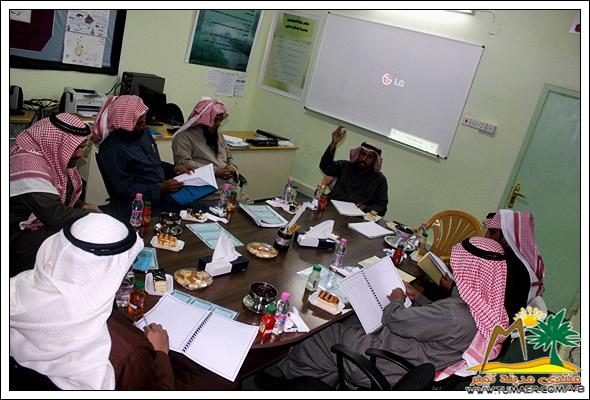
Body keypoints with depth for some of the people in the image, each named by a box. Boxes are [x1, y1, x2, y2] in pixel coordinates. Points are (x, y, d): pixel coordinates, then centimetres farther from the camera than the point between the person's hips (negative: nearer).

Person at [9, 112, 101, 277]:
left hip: (46, 224, 9)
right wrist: (93, 215, -19)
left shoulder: (53, 155, 1)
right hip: (21, 235, -9)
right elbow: (56, 216, -32)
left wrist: (82, 207, -3)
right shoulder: (29, 164, -27)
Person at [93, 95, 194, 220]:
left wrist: (174, 169, 5)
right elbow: (125, 189, -17)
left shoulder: (143, 133, 10)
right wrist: (160, 188, -24)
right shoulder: (112, 149, -15)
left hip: (160, 198, 8)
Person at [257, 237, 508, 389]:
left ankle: (287, 380, 34)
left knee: (324, 335, 7)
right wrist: (417, 300, 3)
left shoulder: (456, 316, -33)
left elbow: (396, 320, -23)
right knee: (351, 322, 19)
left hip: (385, 370, -9)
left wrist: (396, 302, -3)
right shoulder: (489, 309, -5)